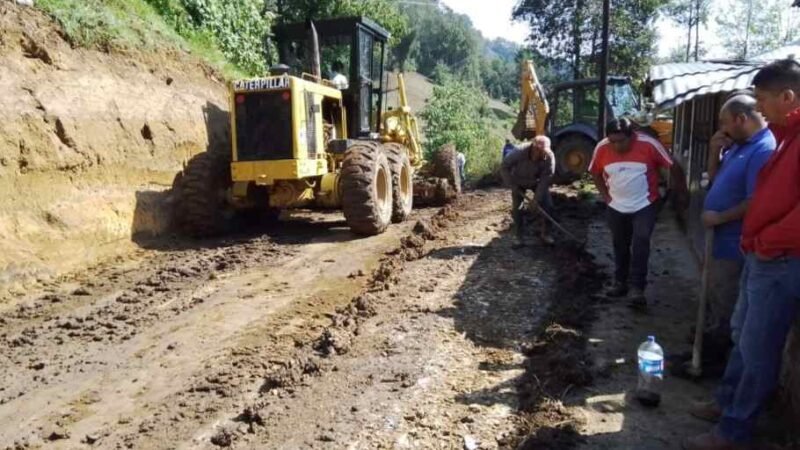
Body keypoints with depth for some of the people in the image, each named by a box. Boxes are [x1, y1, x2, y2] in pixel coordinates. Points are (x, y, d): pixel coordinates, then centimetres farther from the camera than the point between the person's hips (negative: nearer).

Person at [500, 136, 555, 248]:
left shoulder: (549, 157, -31)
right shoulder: (519, 152, -34)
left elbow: (546, 179, -29)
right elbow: (504, 167, -22)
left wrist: (537, 199, -31)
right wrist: (513, 185, -24)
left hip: (537, 182, 1)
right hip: (519, 183, -1)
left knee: (548, 206, -9)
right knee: (517, 209, -4)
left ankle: (545, 234, 9)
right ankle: (520, 238, 9)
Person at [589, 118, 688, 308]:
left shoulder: (649, 144, -20)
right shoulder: (602, 148, -11)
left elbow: (674, 167, -10)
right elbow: (595, 173, 7)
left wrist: (682, 193, -3)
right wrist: (606, 195, -1)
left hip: (645, 206, -3)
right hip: (616, 207, 3)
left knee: (640, 244, -14)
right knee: (620, 246, 13)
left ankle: (637, 288, -9)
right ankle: (620, 283, 28)